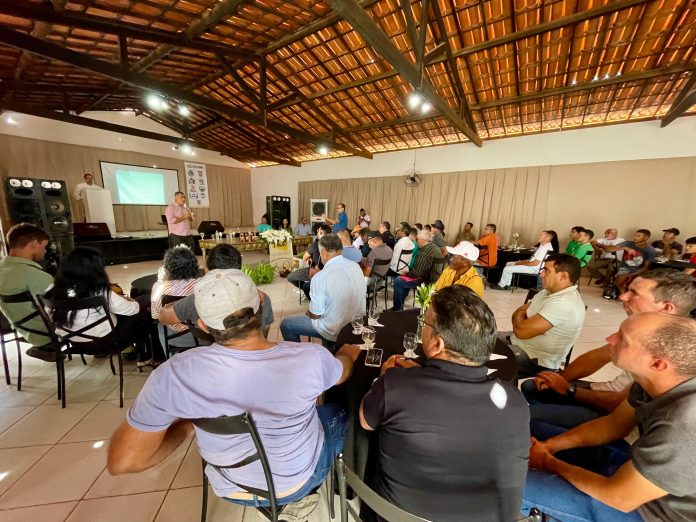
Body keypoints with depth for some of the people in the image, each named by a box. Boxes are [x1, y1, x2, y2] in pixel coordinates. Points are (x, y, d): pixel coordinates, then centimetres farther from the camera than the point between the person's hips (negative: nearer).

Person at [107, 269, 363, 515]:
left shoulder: (175, 374, -32)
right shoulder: (310, 358, -33)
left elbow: (122, 462, -18)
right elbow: (344, 371, -10)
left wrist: (186, 426, -4)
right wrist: (348, 353, 12)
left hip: (232, 489, 2)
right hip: (299, 482, -1)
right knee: (344, 412, 24)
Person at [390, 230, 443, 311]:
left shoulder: (426, 252, -25)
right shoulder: (433, 247, 7)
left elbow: (418, 273, -25)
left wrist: (407, 273, -8)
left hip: (427, 281, -11)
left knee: (397, 281, -10)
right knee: (402, 280, 23)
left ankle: (397, 308, 4)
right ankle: (400, 305, 28)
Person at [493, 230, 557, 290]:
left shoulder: (545, 248, -22)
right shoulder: (542, 245, 9)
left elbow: (535, 263, -25)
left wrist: (521, 263, -14)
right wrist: (521, 261, 6)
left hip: (534, 268, -11)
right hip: (532, 265, 11)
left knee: (507, 269, -15)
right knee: (509, 264, 12)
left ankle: (501, 285, 4)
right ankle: (507, 284, 11)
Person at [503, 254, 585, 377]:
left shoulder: (563, 304, -28)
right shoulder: (549, 291, 3)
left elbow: (521, 330, -31)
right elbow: (517, 313, 10)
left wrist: (519, 318, -8)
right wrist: (521, 319, -14)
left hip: (537, 361, -9)